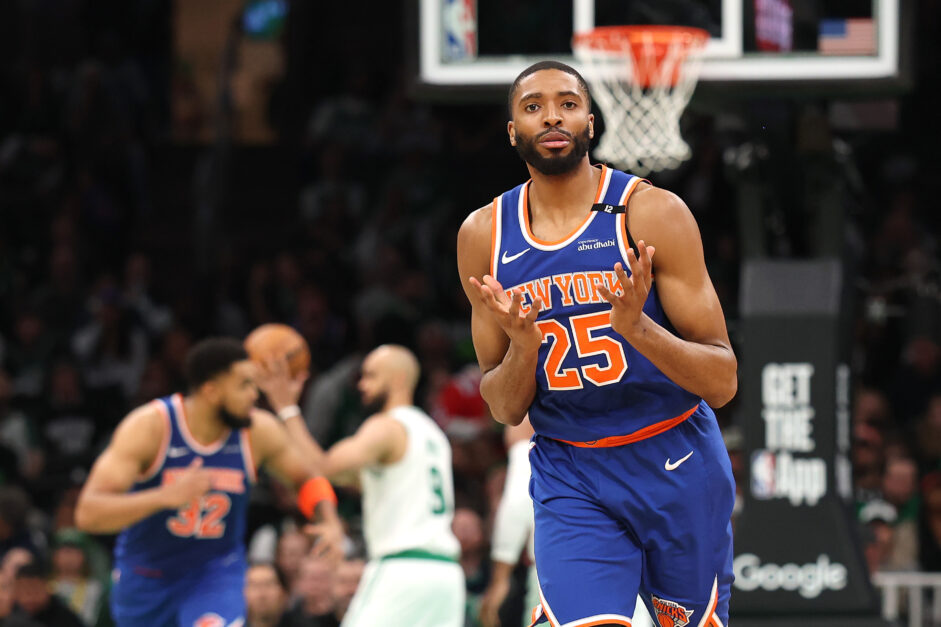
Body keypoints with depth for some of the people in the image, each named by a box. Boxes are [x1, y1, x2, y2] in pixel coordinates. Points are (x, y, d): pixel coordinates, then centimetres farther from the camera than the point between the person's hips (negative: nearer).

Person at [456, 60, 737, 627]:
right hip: (570, 477, 1)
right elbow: (504, 409, 4)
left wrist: (637, 327, -29)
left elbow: (722, 383, -12)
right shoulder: (484, 236, 0)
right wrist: (523, 348, -18)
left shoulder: (652, 214, -11)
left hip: (677, 466, -1)